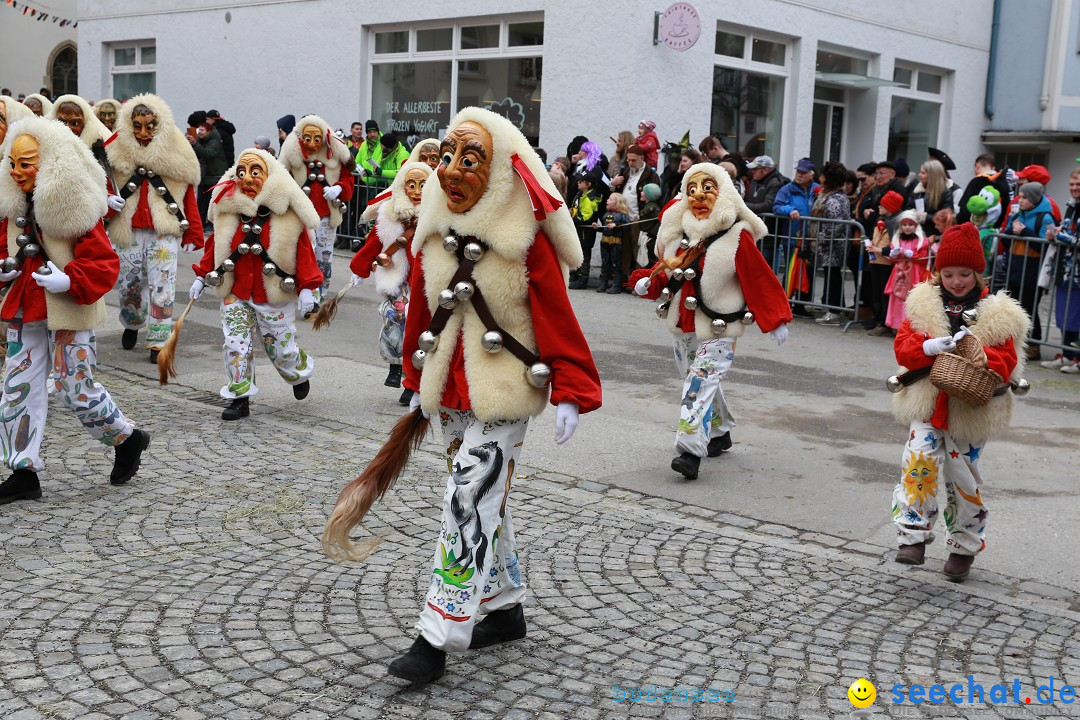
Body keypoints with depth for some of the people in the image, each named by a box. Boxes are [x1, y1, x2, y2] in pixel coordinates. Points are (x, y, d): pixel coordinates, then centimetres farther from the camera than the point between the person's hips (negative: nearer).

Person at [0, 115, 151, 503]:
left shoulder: (76, 207, -16)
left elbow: (105, 263, -17)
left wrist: (68, 281, -29)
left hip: (68, 311, -7)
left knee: (77, 391, 0)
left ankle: (128, 439, 27)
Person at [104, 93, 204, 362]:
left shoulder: (175, 153, -3)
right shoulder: (117, 151, -1)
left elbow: (188, 196, 0)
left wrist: (192, 235, -2)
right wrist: (108, 200, -14)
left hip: (164, 230, -2)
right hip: (127, 229, 2)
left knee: (162, 287, -5)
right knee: (129, 284, 13)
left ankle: (158, 342, 7)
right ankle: (131, 325, 42)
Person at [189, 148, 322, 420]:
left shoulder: (287, 212, -10)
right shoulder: (228, 209, 0)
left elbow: (304, 251, -10)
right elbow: (215, 245, 10)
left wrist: (307, 288, -15)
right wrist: (201, 276, 9)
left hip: (274, 296, -3)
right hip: (235, 293, 3)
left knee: (281, 348, 9)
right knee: (235, 345, -3)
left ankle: (300, 374, 42)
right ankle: (240, 399, 9)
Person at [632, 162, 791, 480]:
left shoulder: (737, 237, -13)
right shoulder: (678, 234, 4)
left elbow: (760, 279, -12)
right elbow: (665, 271, 14)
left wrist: (776, 319, -11)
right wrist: (649, 282, -7)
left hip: (718, 330, -7)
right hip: (683, 326, 7)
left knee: (700, 384, -17)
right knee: (701, 383, 19)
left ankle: (691, 451, -19)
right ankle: (720, 433, 39)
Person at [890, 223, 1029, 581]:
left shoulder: (996, 314, -4)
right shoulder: (924, 305, 0)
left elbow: (1007, 362, -8)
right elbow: (902, 347, -5)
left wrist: (980, 357, -29)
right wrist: (928, 347, -26)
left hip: (972, 408, -1)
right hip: (928, 403, 1)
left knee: (964, 476, 8)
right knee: (919, 461, -16)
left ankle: (964, 546, 26)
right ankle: (914, 536, -9)